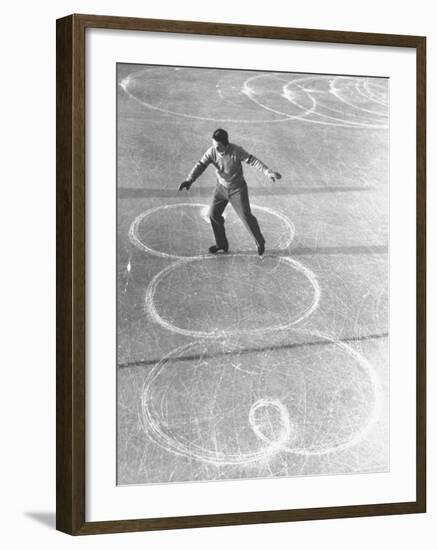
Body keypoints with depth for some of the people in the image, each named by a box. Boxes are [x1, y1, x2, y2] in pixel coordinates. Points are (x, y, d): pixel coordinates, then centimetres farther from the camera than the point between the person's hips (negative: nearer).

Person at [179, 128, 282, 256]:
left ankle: (260, 242, 16)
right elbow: (201, 165, -21)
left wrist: (268, 172, -34)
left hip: (237, 188, -4)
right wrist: (190, 180, -36)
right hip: (221, 187, 4)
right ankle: (222, 245, 23)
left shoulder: (236, 151, -25)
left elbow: (252, 161, -25)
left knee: (246, 216, -7)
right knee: (214, 214, 4)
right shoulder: (212, 152, -16)